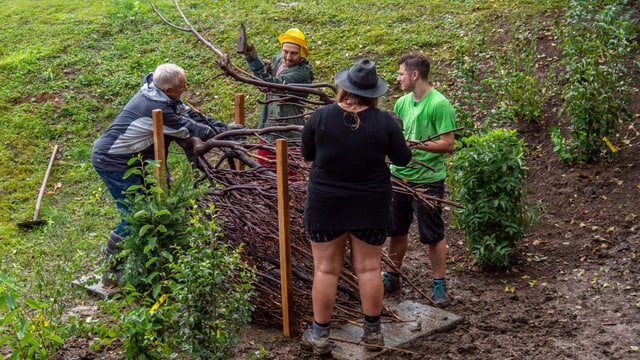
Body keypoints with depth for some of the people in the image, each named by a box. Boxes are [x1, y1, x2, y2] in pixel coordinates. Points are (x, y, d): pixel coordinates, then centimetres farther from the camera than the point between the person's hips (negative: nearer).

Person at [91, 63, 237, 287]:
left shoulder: (153, 91, 3)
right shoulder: (157, 108, -27)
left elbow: (188, 112, 10)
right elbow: (189, 128, -15)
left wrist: (223, 128, 7)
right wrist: (220, 133, 0)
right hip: (111, 162, -11)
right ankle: (112, 273, 0)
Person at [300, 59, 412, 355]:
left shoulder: (321, 116, -11)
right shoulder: (384, 121, -11)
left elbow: (307, 154, 3)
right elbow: (403, 159, 1)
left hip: (326, 205, -1)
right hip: (371, 207, 1)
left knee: (325, 269, 7)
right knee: (368, 268, 11)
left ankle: (319, 335, 14)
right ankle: (372, 331, 21)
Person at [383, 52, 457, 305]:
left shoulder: (439, 104, -15)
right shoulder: (402, 103, 6)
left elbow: (448, 145, -18)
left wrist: (416, 144, -25)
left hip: (427, 180, -7)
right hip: (399, 176, 7)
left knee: (433, 235, 5)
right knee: (396, 230, 17)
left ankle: (439, 284, 19)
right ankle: (392, 276, 32)